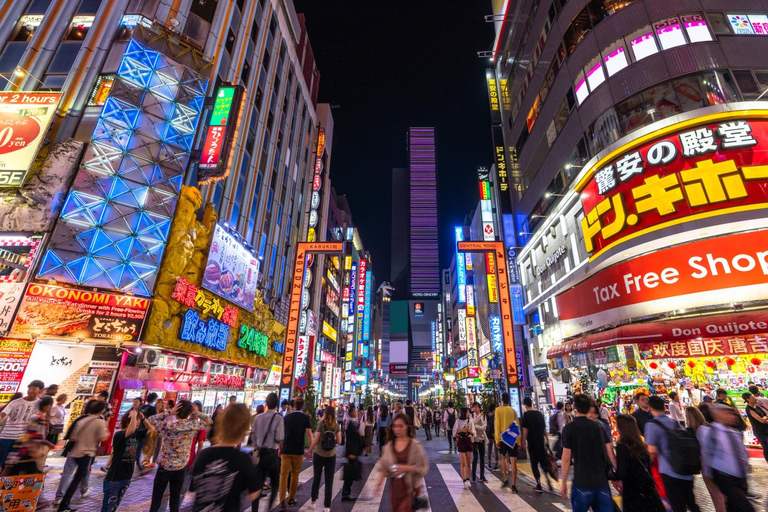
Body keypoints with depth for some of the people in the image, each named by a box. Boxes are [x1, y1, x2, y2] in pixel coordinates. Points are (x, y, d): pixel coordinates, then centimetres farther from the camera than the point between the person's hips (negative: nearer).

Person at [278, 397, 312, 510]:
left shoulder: (287, 417, 4)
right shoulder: (306, 418, -5)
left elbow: (282, 433, 10)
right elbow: (308, 434, -10)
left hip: (286, 450, 1)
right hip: (298, 451, -1)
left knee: (284, 474, 2)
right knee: (295, 475, 14)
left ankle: (282, 501, -5)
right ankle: (291, 499, 23)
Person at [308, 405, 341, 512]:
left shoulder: (321, 423, -9)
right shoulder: (336, 425, -2)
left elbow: (316, 440, -10)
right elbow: (339, 441, -2)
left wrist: (309, 450, 4)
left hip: (319, 455, -1)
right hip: (331, 456, 1)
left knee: (316, 478, 19)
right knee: (329, 481, 9)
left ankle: (313, 501, 31)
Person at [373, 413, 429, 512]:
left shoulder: (415, 445, -11)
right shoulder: (389, 445, -1)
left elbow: (424, 468, -11)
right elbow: (382, 466, 0)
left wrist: (406, 468, -20)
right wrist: (379, 483, -13)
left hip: (411, 488, -4)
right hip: (395, 487, 4)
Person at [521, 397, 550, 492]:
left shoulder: (526, 414, -12)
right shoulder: (540, 414, 5)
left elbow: (525, 429, -15)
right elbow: (544, 428, 11)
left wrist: (523, 441, -7)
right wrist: (546, 438, 22)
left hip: (532, 442, -5)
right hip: (541, 441, 5)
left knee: (534, 464, 5)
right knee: (543, 461, 17)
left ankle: (539, 486, 7)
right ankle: (548, 481, 7)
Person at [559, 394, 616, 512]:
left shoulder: (568, 428, -8)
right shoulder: (598, 427, 3)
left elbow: (566, 458, -9)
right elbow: (611, 454, 0)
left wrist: (563, 482, 0)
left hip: (582, 482, -3)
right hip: (602, 481, 4)